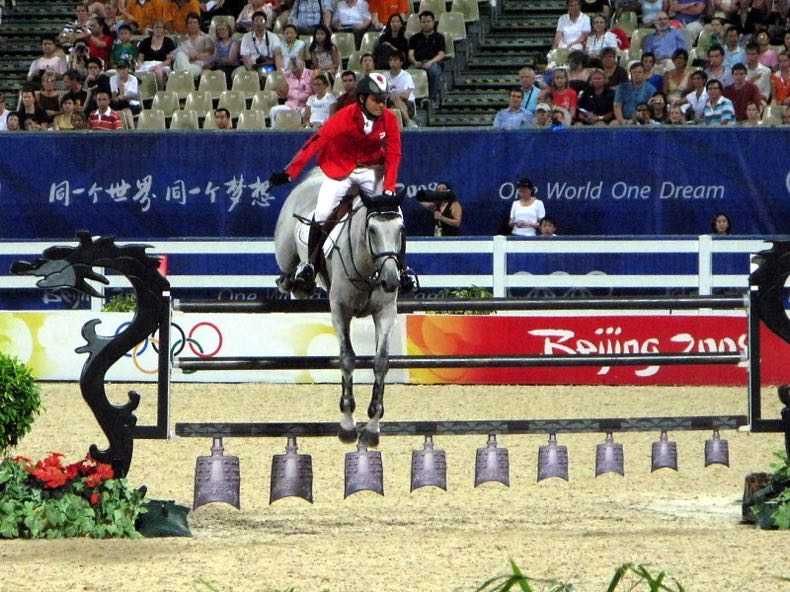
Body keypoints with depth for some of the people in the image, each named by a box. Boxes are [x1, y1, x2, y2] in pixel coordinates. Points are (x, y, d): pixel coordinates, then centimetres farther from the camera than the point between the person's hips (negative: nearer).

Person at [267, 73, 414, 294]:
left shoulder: (389, 120, -15)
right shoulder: (346, 117, -25)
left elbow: (393, 155, -10)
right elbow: (316, 142, -28)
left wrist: (389, 189, -21)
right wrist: (289, 172, -34)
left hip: (373, 170, 2)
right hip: (340, 168, -2)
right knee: (321, 215, -17)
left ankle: (401, 268, 7)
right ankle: (310, 264, -1)